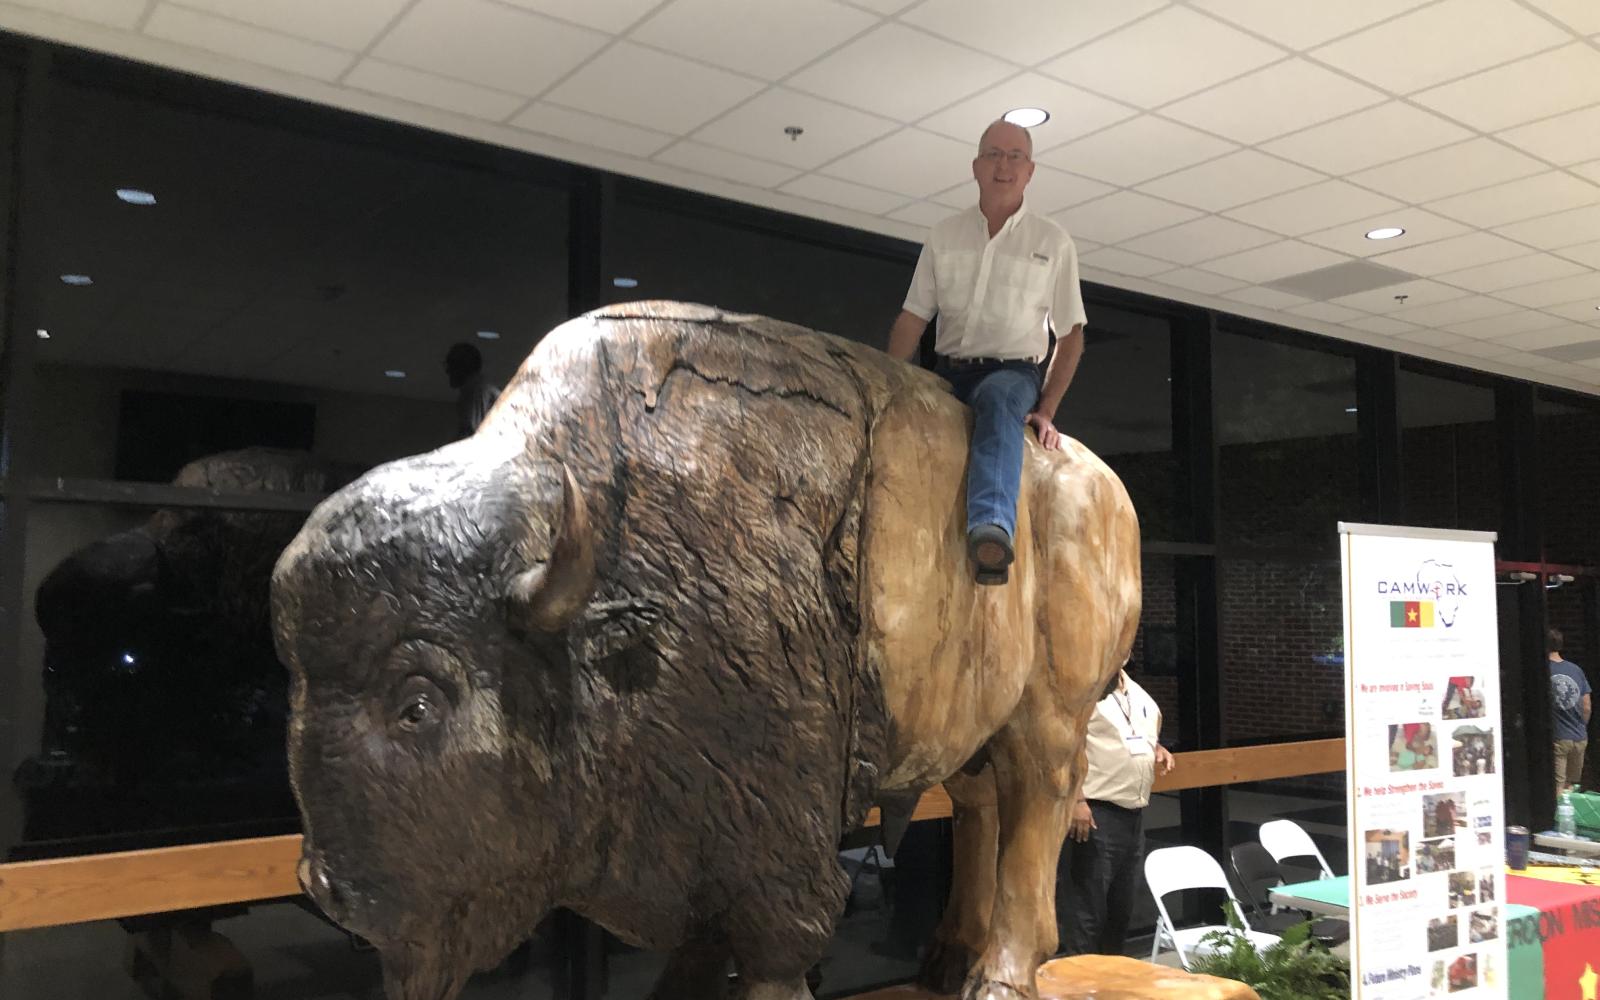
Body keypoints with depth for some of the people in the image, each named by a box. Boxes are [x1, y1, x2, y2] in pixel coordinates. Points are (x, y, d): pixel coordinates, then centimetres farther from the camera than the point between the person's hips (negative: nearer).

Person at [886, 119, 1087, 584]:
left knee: (997, 401, -39)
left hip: (1013, 374, -4)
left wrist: (1046, 409, -2)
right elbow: (911, 320, 11)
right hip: (947, 373, 4)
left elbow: (1071, 334, 10)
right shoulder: (944, 236, 13)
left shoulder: (1053, 242, 9)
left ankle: (992, 529, -60)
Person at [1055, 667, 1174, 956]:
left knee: (1121, 911, 16)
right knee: (1086, 914, -4)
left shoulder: (1136, 692, 16)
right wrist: (1076, 801, -26)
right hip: (1093, 813, -9)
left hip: (1134, 814, 9)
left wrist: (1157, 749, 9)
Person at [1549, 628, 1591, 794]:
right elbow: (1587, 706, 5)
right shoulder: (1576, 670, 2)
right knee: (1573, 787, 18)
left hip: (1556, 738, -5)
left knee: (1558, 790, 0)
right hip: (1580, 738, 5)